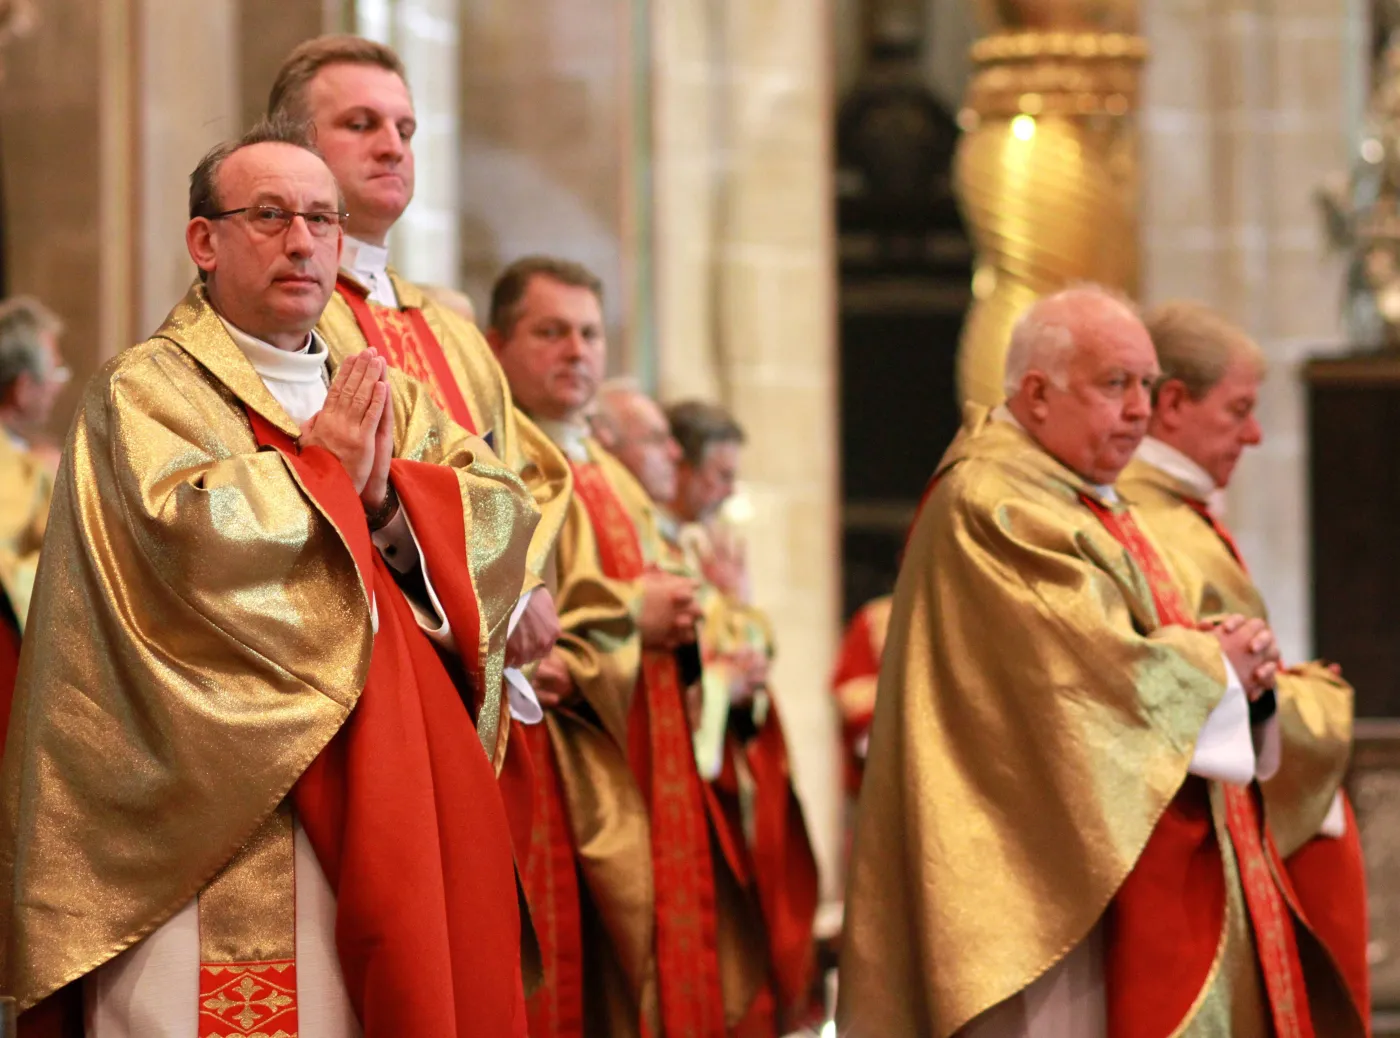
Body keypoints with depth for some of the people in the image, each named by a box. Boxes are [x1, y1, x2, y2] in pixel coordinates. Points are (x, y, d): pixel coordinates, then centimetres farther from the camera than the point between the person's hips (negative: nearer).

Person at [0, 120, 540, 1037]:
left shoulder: (390, 397, 19)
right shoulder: (147, 390, -1)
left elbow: (506, 513, 5)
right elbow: (193, 531, -19)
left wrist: (387, 493, -12)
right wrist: (325, 471, -7)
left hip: (385, 795, 6)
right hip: (219, 811, -6)